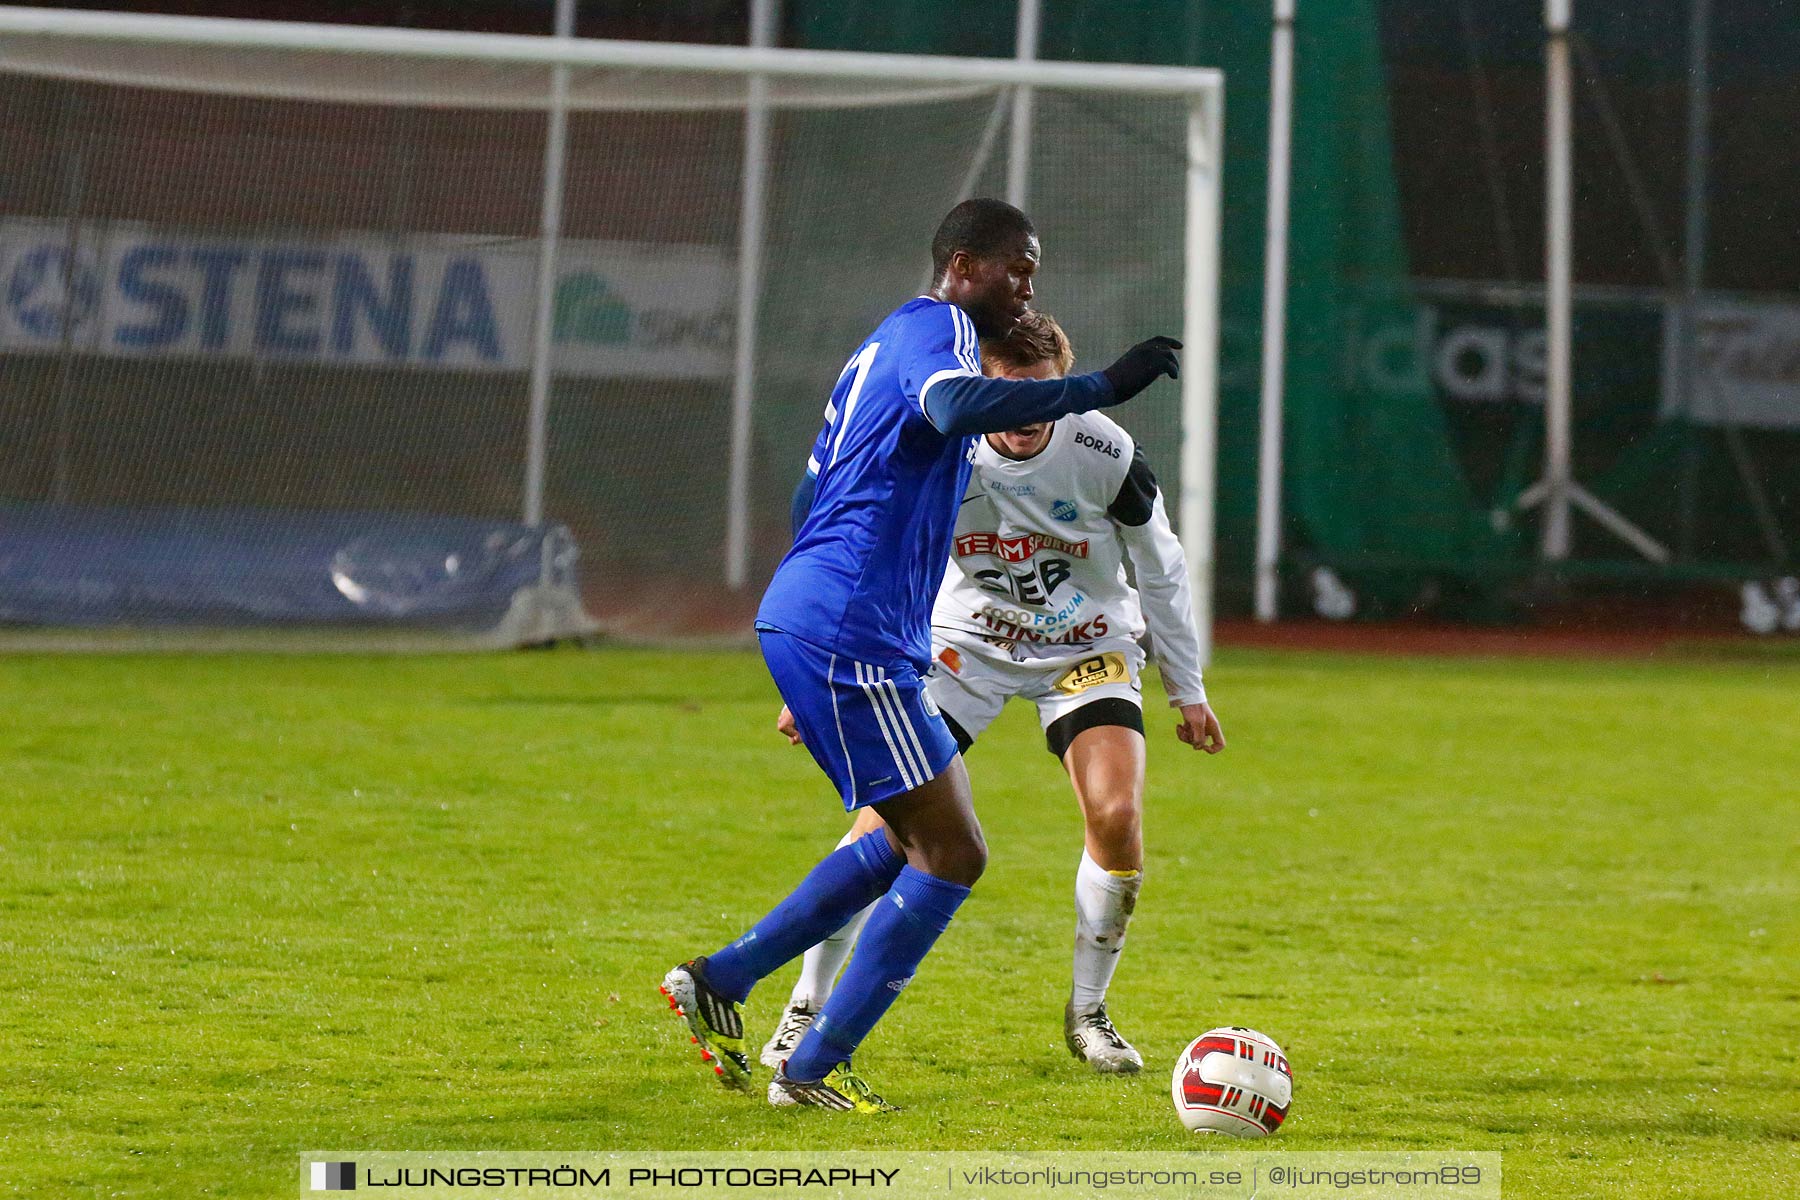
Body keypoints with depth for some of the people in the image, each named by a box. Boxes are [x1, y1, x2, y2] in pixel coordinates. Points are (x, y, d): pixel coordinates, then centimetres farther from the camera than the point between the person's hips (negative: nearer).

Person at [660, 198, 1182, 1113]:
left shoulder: (887, 344, 23)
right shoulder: (934, 327, -8)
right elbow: (954, 405, -34)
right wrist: (1100, 387, -34)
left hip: (802, 625, 11)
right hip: (845, 636, -11)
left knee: (915, 839, 20)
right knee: (952, 853, -6)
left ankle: (718, 980, 18)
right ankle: (814, 1068, -2)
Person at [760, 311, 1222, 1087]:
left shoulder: (1104, 455, -22)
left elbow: (1160, 570, -5)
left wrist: (1188, 690, 2)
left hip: (1086, 650, 0)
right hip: (966, 644, 0)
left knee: (1117, 817, -20)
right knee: (886, 817, -13)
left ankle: (1087, 1012, 2)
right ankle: (807, 1008, 1)